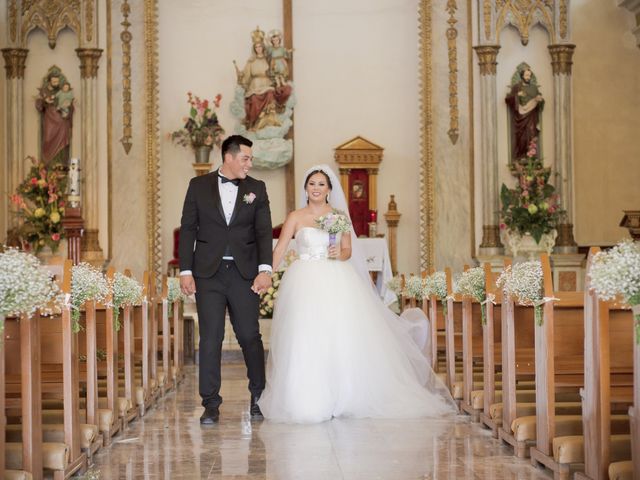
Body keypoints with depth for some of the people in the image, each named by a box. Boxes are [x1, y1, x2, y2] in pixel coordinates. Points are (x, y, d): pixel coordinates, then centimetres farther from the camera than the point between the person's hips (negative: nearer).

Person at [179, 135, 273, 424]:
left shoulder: (256, 189, 7)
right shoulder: (199, 186, 6)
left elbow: (264, 231, -1)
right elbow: (188, 229, 4)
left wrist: (265, 269, -14)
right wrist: (185, 271, -3)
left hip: (244, 273, 1)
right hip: (208, 273, 0)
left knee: (249, 335, 4)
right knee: (210, 338, -1)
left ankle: (259, 396, 21)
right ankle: (211, 405, 5)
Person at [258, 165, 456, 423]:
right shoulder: (295, 217, 6)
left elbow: (348, 251, 8)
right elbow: (279, 250, -1)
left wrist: (339, 254, -15)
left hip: (336, 282, 1)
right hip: (304, 282, -1)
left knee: (342, 338, -5)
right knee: (304, 341, -9)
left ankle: (342, 399, 8)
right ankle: (308, 402, -1)